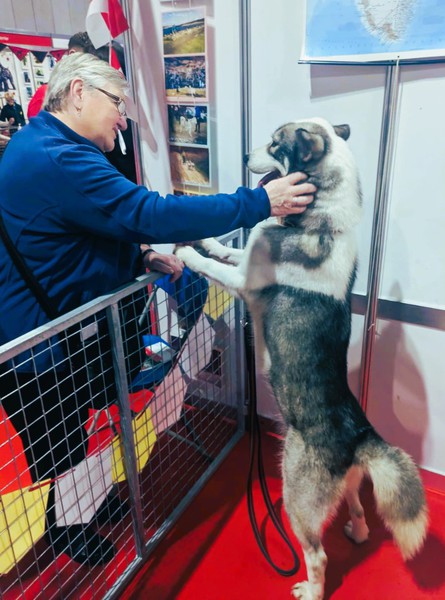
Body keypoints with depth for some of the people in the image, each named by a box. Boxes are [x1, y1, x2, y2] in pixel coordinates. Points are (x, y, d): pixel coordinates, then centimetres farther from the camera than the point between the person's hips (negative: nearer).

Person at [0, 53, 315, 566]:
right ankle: (65, 531, 41)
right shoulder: (58, 161, -28)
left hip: (59, 327, 10)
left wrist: (142, 255, 0)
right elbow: (150, 213, -34)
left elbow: (90, 233, 15)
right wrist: (259, 203, -30)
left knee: (73, 438, 27)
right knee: (60, 454, 14)